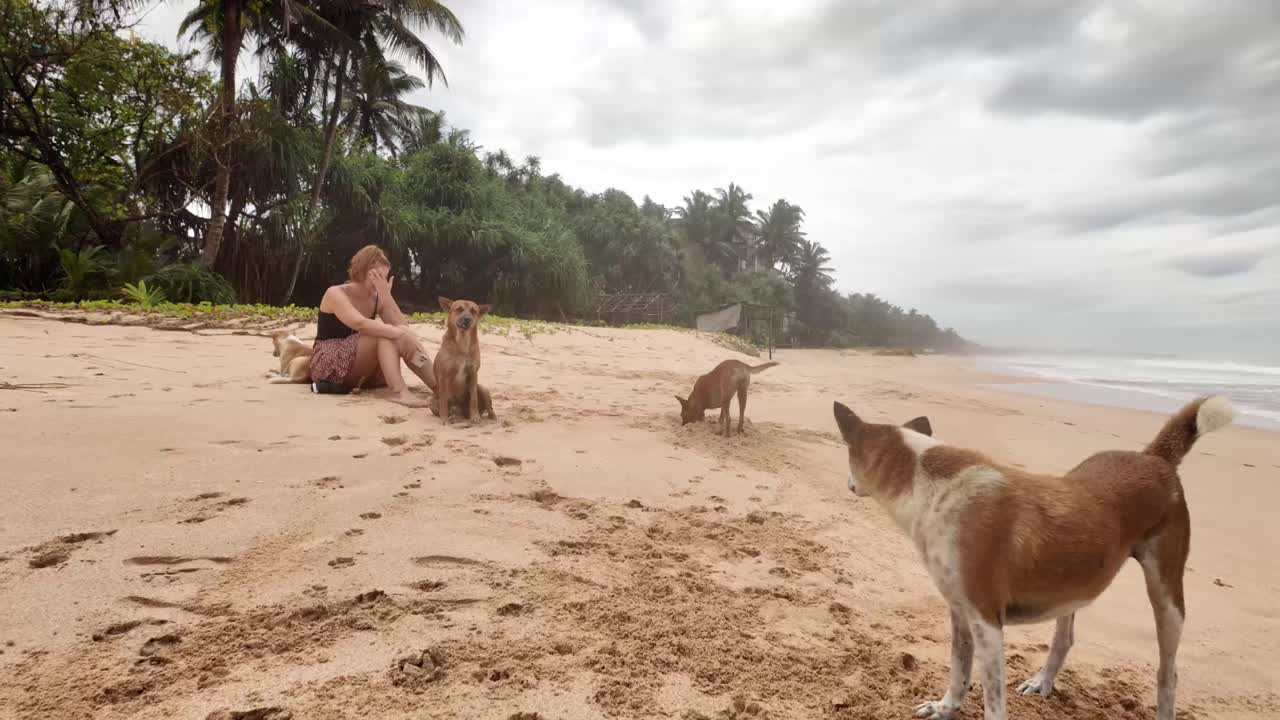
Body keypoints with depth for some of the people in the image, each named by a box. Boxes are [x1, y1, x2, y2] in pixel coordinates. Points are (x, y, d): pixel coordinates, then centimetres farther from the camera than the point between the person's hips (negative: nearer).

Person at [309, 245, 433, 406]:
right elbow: (360, 324, -34)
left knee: (405, 337, -18)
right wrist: (399, 334, -40)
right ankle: (399, 391, -44)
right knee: (383, 334, -28)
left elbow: (403, 327, -13)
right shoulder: (336, 293, -13)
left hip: (360, 373, 6)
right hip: (328, 367, -6)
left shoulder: (377, 299, 5)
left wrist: (386, 295, -18)